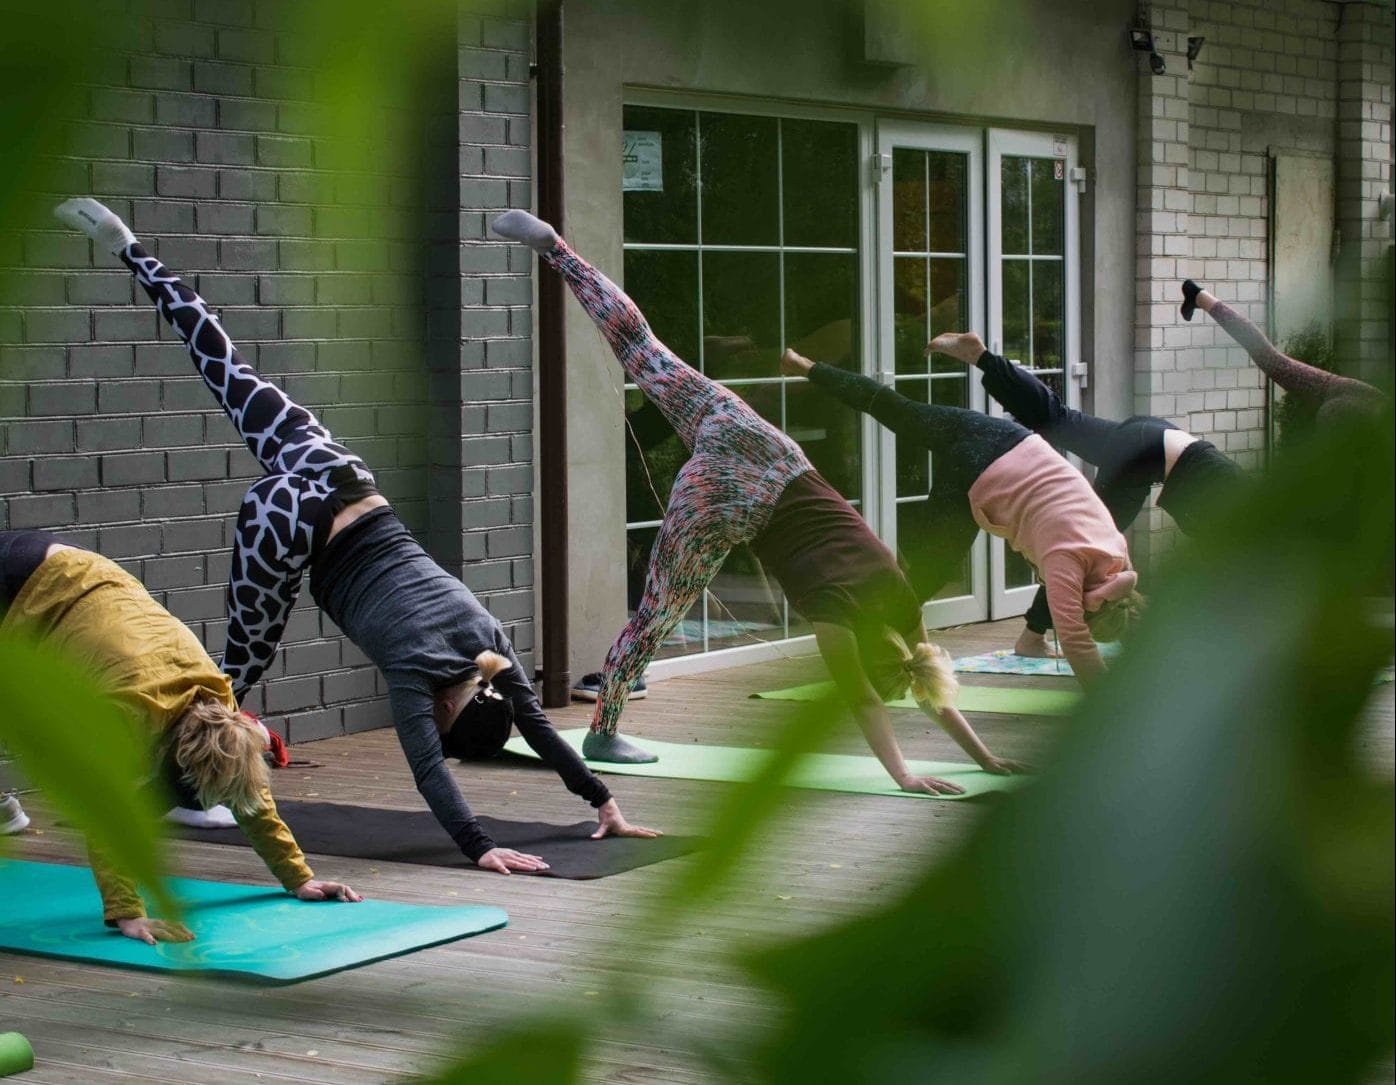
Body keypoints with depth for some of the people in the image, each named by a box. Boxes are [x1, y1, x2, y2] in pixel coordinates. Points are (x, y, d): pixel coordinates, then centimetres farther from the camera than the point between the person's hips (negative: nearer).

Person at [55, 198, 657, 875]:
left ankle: (128, 249, 19)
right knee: (245, 661, 5)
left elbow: (536, 726, 0)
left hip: (344, 484, 6)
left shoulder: (486, 641, -5)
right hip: (291, 521, -6)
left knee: (237, 383, 13)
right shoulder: (416, 666, -20)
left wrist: (603, 803, -3)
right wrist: (480, 849, -33)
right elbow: (428, 770, -28)